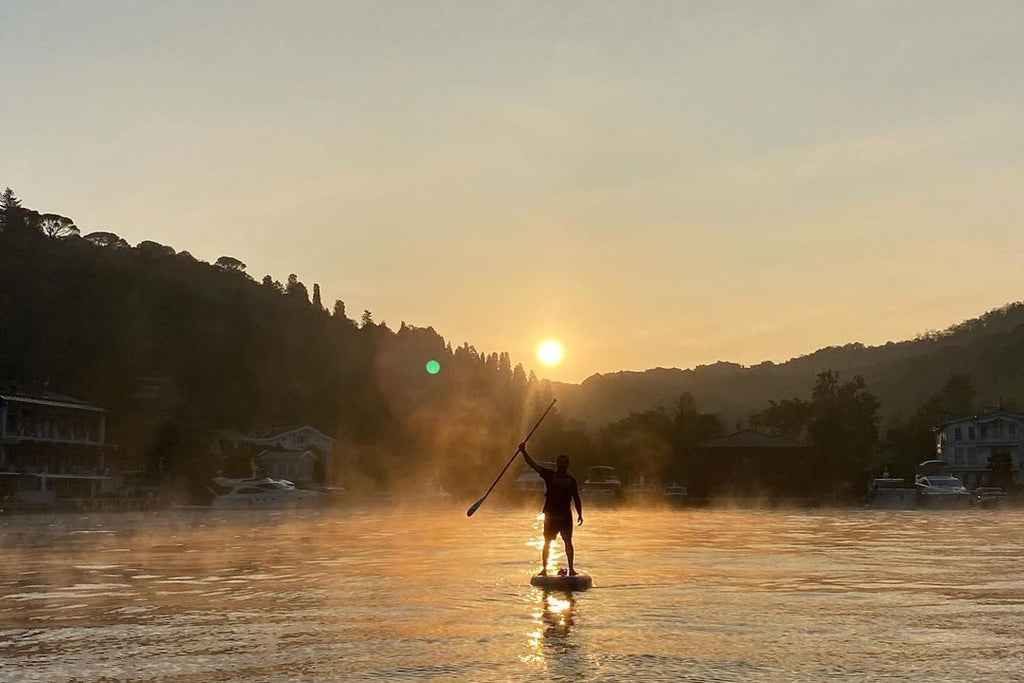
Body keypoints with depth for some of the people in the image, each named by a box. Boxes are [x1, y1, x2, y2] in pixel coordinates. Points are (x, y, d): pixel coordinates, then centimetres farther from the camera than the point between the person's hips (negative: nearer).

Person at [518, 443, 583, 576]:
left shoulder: (571, 480, 8)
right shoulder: (549, 475, 5)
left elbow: (577, 499, 11)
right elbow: (533, 464, -2)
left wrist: (580, 515, 3)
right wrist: (523, 452, -13)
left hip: (565, 515, 0)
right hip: (550, 515, 0)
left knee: (568, 542, 0)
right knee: (547, 543, 2)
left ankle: (571, 569, 5)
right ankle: (544, 569, 8)